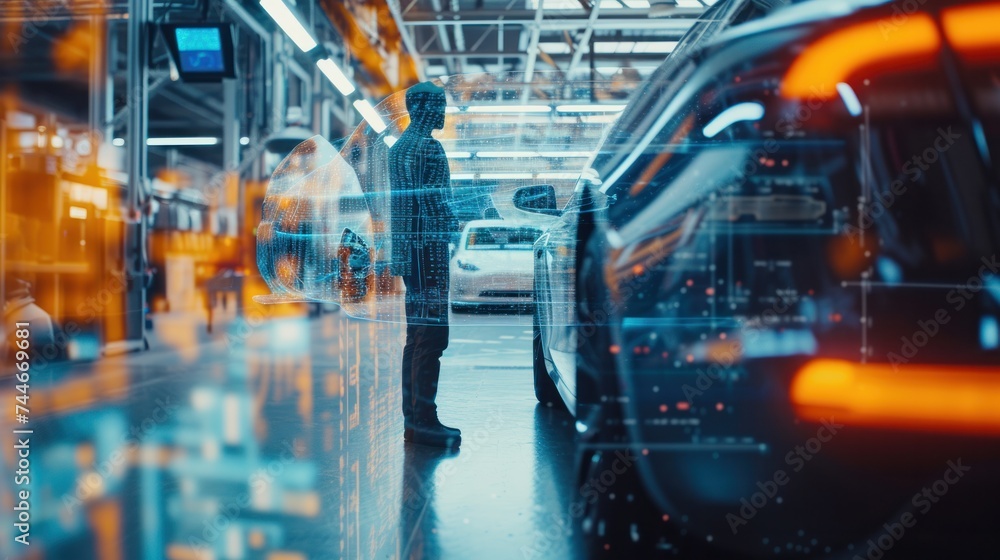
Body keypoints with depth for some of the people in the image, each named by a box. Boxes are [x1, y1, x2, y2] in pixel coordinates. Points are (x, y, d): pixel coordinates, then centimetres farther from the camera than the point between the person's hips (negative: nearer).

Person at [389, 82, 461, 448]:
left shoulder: (398, 147, 20)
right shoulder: (428, 147, -11)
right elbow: (437, 204, -18)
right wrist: (459, 242, -18)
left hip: (407, 251, 10)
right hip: (429, 251, -10)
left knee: (416, 336, 12)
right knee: (432, 335, -8)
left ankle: (413, 418, 16)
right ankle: (424, 421, -7)